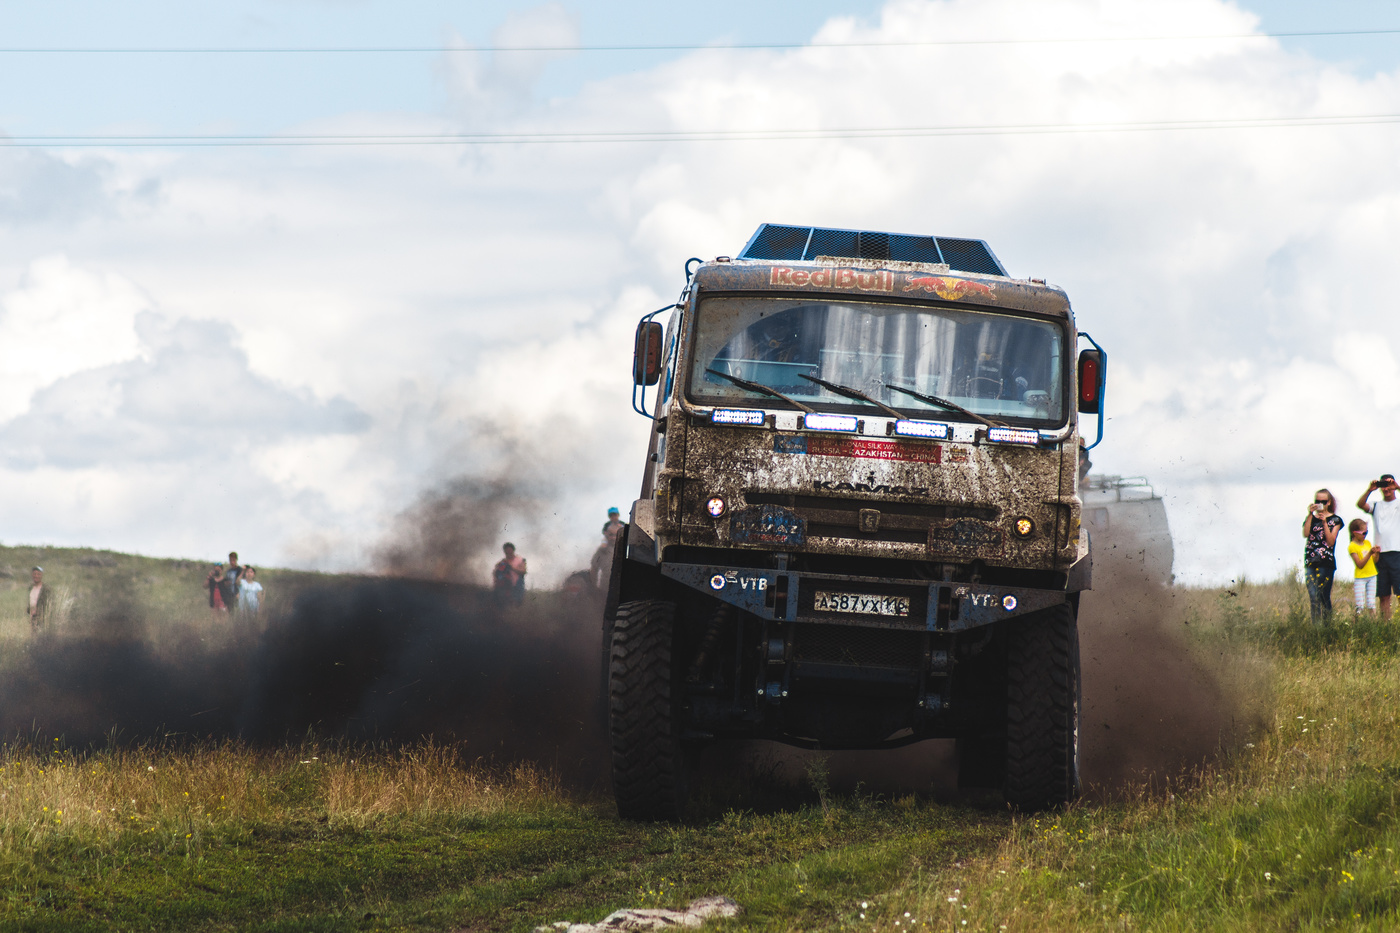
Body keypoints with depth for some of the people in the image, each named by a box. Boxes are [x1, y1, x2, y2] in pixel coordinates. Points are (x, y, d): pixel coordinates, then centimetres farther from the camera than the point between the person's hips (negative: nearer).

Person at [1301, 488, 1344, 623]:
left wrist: (1324, 522, -11)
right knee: (1313, 596, -4)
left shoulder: (1335, 520, 7)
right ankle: (1315, 626, -3)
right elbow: (1305, 534, -3)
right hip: (1310, 561, 3)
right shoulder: (1311, 518, 15)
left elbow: (1331, 541, -3)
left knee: (1324, 597, -6)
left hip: (1326, 562, -3)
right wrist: (1310, 515, -7)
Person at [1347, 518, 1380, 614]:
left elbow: (1374, 561, 12)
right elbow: (1360, 564, -16)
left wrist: (1377, 553, -8)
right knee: (1360, 606, -8)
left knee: (1371, 604, 5)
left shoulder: (1367, 543, 9)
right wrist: (1370, 553, -22)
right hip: (1360, 578, -5)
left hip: (1372, 576, 5)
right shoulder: (1352, 547, -9)